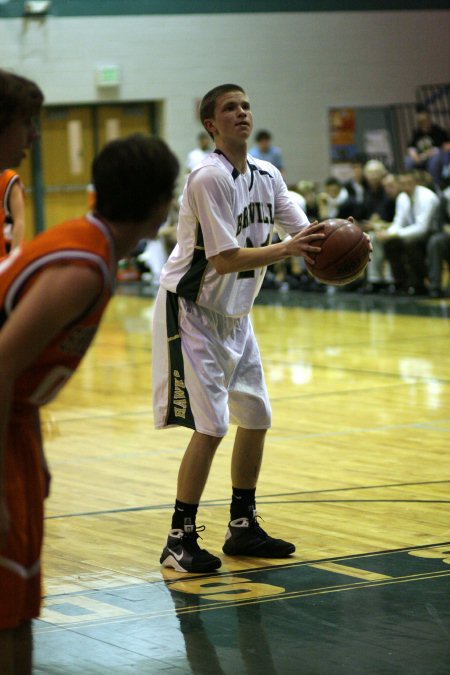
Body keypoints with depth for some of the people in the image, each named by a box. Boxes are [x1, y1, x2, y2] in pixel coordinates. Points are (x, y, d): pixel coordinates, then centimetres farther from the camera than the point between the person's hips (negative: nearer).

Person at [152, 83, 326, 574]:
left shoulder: (267, 177, 4)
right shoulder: (209, 177, -22)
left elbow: (303, 231, 2)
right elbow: (226, 259, -27)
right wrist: (287, 249, -37)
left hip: (235, 315, 9)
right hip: (192, 312, -9)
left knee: (256, 418, 11)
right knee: (211, 427, -13)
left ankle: (242, 528, 23)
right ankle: (180, 541, -3)